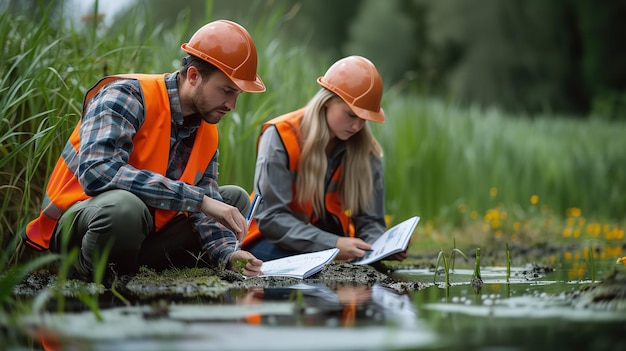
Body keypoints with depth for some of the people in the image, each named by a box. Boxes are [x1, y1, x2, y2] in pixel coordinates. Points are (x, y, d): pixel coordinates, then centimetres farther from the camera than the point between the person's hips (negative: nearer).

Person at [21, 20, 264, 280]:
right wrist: (198, 199, -35)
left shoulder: (207, 131, 4)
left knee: (234, 198, 8)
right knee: (124, 206, -39)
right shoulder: (127, 96, -19)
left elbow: (206, 204, 4)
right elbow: (97, 171, -35)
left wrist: (228, 255, -18)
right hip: (79, 217, -8)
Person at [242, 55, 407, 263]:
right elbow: (270, 217, -20)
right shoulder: (281, 137, -15)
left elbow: (369, 221, 0)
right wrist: (332, 244, -31)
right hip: (277, 242, -5)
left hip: (334, 245, 5)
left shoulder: (366, 150, -2)